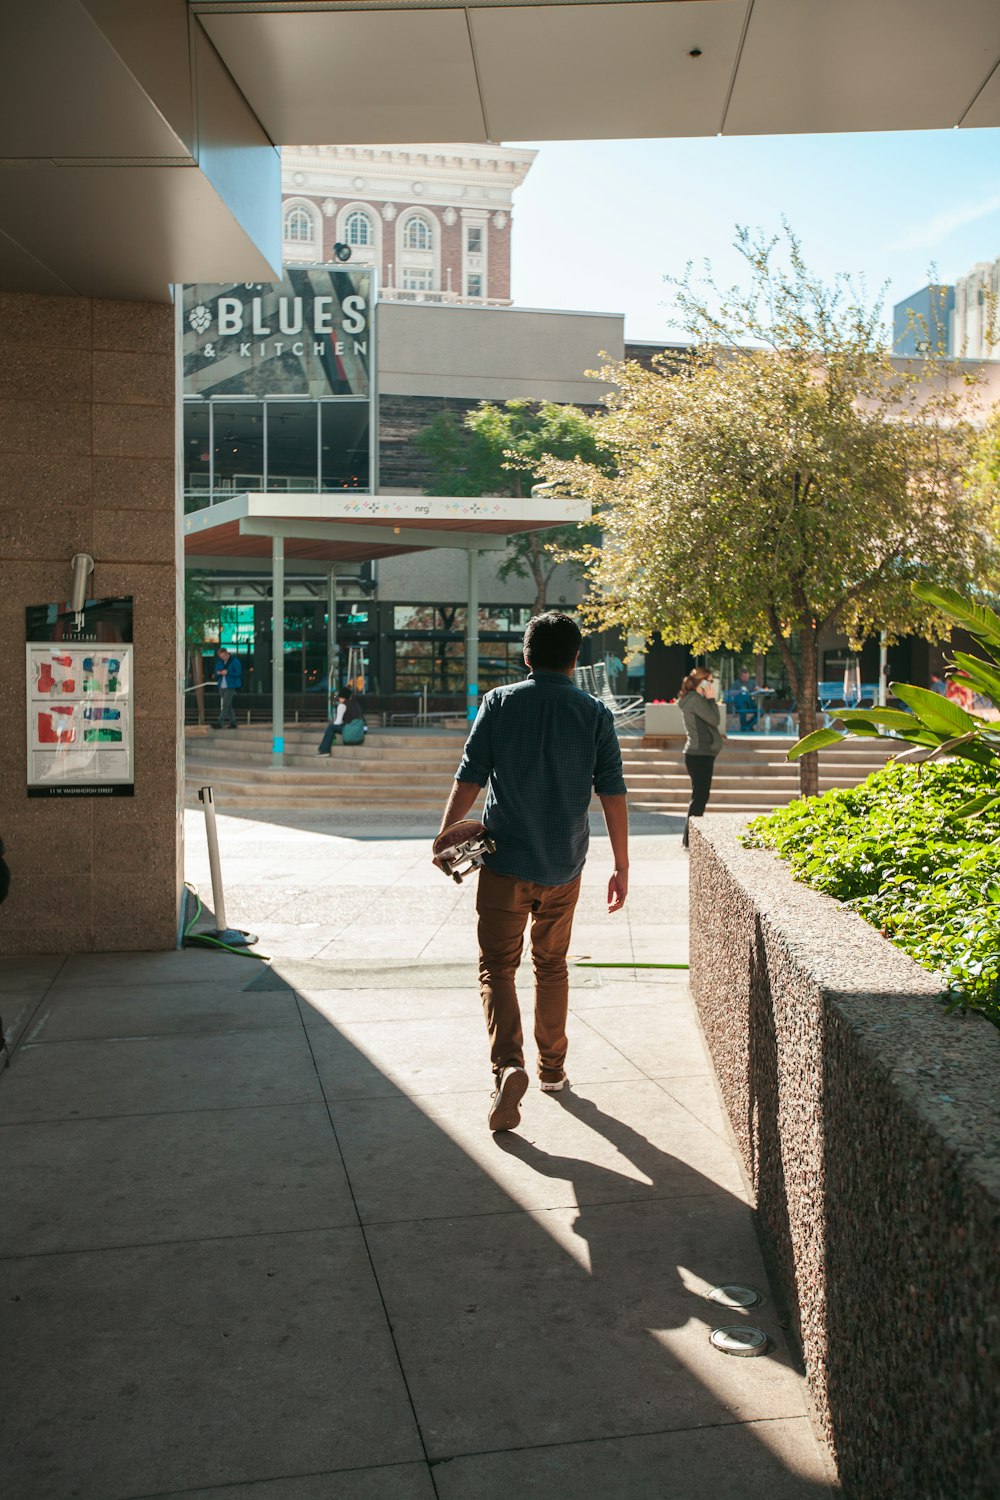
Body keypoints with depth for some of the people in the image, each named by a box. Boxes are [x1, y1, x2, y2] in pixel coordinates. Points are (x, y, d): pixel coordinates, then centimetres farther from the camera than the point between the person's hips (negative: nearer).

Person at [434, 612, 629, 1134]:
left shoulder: (500, 703, -3)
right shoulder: (594, 713, 0)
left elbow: (469, 779, -5)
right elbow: (612, 795, -3)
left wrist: (444, 837, 7)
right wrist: (621, 867, 3)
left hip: (506, 860, -2)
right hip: (563, 866, 2)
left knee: (496, 966, 4)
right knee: (552, 966, 19)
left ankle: (508, 1065, -16)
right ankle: (552, 1069, 29)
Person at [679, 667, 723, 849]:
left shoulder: (694, 699, 17)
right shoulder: (695, 700, -14)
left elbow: (709, 721, 19)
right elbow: (714, 719, -15)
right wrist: (711, 699, -9)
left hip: (700, 753, 11)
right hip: (700, 754, -11)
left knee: (700, 796, 14)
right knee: (700, 796, -8)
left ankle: (690, 837, 20)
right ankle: (690, 840, -4)